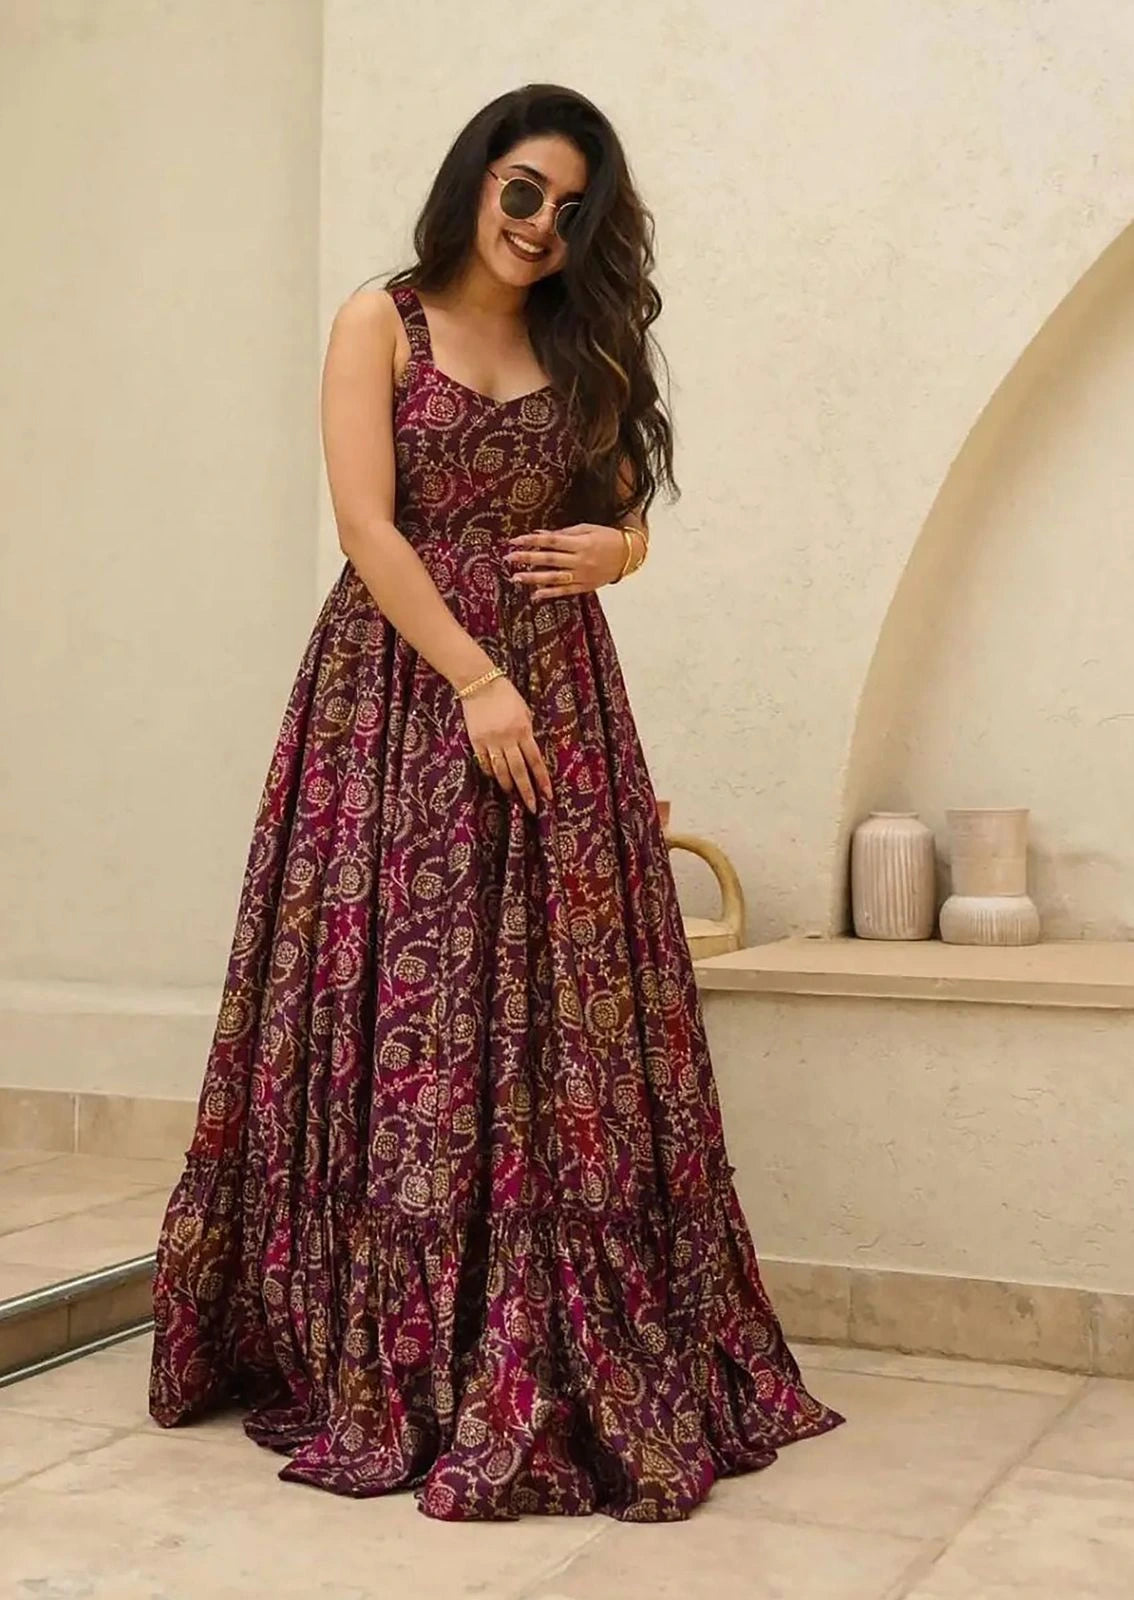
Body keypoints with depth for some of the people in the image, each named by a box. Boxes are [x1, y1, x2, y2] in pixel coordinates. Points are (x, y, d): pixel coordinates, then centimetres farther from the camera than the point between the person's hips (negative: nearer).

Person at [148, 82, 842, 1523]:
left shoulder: (586, 350, 16)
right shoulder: (380, 323, 3)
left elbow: (625, 518, 22)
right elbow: (366, 523, -8)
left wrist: (612, 552, -3)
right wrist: (475, 682, -16)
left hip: (557, 704, 4)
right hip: (403, 694, -4)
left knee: (561, 1021, 0)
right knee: (404, 1011, -6)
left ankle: (587, 1371, 7)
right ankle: (389, 1366, 3)